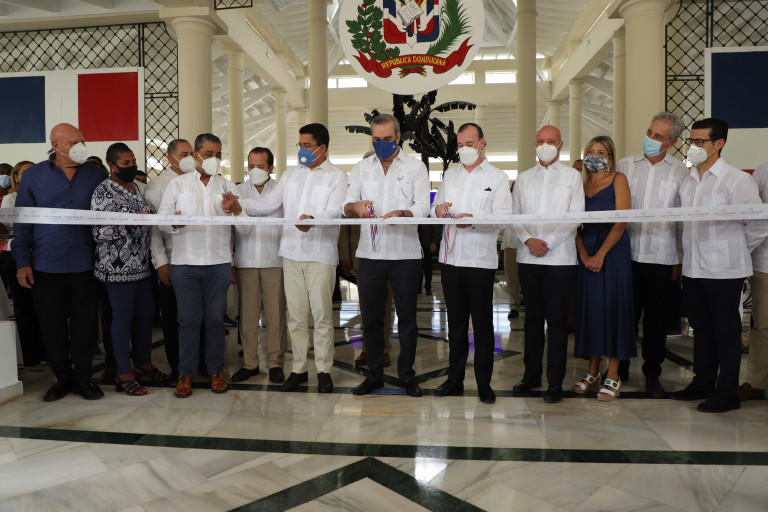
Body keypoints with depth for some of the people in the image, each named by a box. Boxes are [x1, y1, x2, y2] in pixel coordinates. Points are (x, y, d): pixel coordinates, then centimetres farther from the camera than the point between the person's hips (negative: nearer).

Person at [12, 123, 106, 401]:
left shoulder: (96, 175, 5)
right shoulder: (33, 175, 5)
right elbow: (22, 222, 6)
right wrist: (22, 262, 0)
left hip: (85, 264, 0)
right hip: (46, 266, 0)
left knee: (85, 323, 6)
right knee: (53, 326, 8)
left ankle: (82, 376, 21)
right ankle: (62, 377, 24)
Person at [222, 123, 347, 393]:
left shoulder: (337, 176, 2)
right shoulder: (290, 174, 18)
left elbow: (334, 211, -12)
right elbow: (270, 202, 11)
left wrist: (313, 220, -33)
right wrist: (241, 206, -5)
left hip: (321, 254, -4)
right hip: (291, 252, 5)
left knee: (322, 314, -1)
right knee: (295, 315, 9)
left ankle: (324, 370, 13)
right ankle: (299, 368, 20)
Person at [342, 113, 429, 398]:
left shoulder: (415, 166, 5)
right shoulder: (361, 168, 13)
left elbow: (423, 207, -6)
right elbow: (346, 206, 5)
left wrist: (401, 214, -27)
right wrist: (356, 207, -20)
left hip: (406, 253, -2)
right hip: (370, 253, 2)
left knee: (407, 318, 5)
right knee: (371, 318, 8)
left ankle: (407, 375, 19)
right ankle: (374, 374, 22)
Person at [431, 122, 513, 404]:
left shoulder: (498, 177, 4)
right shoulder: (450, 174, 17)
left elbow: (503, 216, -8)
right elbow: (435, 209, 17)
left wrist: (473, 220, -24)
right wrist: (439, 209, -7)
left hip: (481, 260, -4)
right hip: (451, 257, 4)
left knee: (483, 325, 1)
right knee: (455, 322, 11)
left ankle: (484, 383, 12)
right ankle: (455, 379, 21)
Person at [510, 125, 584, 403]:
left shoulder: (572, 176, 6)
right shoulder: (523, 178, 14)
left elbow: (575, 216, -3)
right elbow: (515, 215, 9)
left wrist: (548, 242, -12)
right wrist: (528, 240, -8)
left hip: (559, 257, -3)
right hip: (528, 257, 3)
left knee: (557, 319, -1)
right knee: (532, 317, 10)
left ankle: (555, 382, 6)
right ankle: (532, 374, 21)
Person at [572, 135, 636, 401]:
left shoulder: (618, 180, 2)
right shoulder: (581, 185, 14)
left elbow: (621, 222, -8)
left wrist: (600, 254, -14)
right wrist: (583, 254, -7)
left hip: (613, 250, -4)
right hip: (586, 253, 4)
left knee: (612, 307, -4)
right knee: (588, 307, 5)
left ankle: (612, 377, 4)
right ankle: (593, 372, 16)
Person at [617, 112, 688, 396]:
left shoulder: (681, 172, 3)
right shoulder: (625, 165, 6)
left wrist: (680, 260, 3)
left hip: (661, 257, -1)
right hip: (627, 254, 1)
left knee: (656, 319, 8)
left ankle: (652, 374, 22)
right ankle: (620, 368, 25)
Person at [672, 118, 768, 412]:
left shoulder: (736, 180, -11)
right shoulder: (688, 181, 10)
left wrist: (737, 251, 2)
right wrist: (692, 254, 13)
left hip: (724, 271, -6)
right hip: (692, 269, 7)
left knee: (726, 333, 3)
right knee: (701, 329, 16)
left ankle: (727, 393, 14)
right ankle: (702, 384, 28)